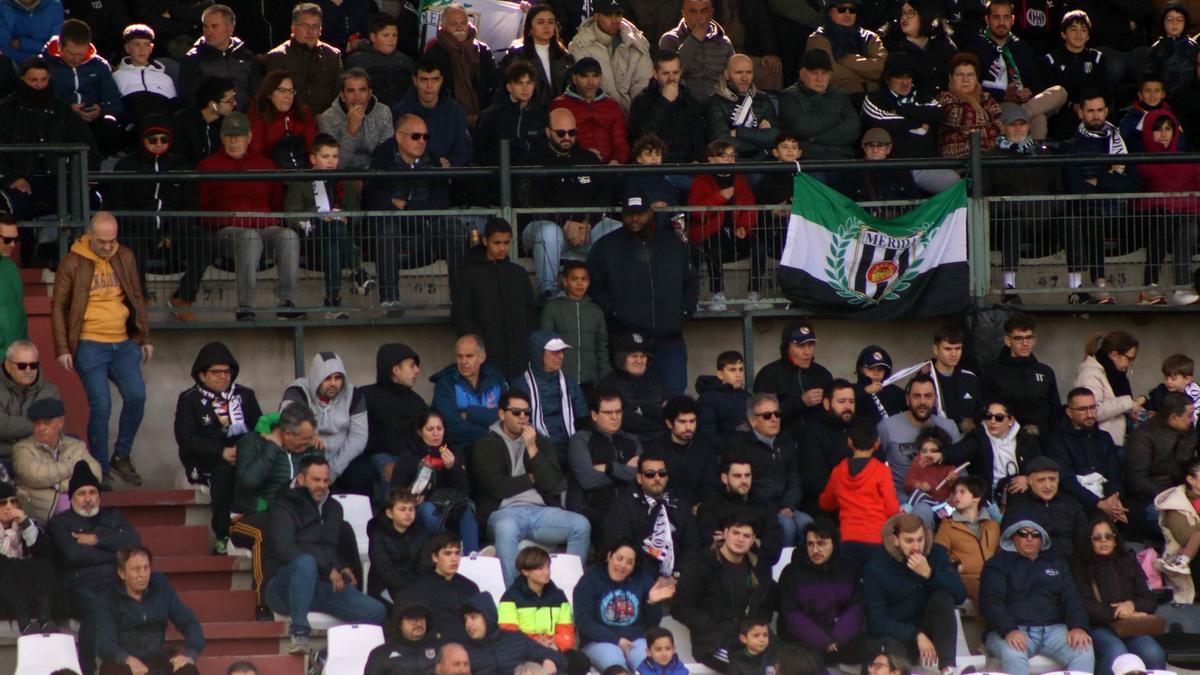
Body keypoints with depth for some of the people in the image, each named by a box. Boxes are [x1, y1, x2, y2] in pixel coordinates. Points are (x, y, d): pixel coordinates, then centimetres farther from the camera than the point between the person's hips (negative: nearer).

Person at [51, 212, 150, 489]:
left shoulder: (125, 258, 7)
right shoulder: (73, 263, -5)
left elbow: (137, 298, 17)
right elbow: (58, 306, -2)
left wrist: (145, 338, 15)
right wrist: (62, 349, -7)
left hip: (124, 344, 4)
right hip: (90, 346, -4)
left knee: (136, 396, -10)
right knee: (100, 406, -9)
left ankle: (121, 456, 10)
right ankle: (100, 470, 4)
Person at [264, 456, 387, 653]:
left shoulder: (333, 508, 23)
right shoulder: (284, 507, 2)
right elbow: (285, 550, -12)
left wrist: (343, 568, 12)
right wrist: (328, 570, -15)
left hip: (322, 586, 6)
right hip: (285, 588, -6)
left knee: (377, 612, -16)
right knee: (305, 563, -42)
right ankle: (299, 634, -38)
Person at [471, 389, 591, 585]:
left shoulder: (542, 443, 19)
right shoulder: (486, 446, 7)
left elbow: (551, 483, 4)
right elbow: (497, 487, -7)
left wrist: (532, 449, -4)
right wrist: (531, 479, 5)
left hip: (539, 510, 4)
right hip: (504, 512, -4)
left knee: (581, 525, -22)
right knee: (506, 528, -40)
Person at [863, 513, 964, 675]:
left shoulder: (936, 554, -2)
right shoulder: (876, 568, -10)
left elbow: (961, 595, -13)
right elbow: (877, 622, -13)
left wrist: (929, 574, -28)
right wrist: (916, 635, -25)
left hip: (932, 631, 4)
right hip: (898, 634, -4)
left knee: (943, 597, -27)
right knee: (892, 648, -39)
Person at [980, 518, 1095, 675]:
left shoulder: (1056, 563, 22)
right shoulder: (999, 564, 9)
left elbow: (1072, 599, 13)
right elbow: (991, 602, -4)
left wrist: (1078, 627, -10)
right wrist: (1009, 630, -24)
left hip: (1053, 628, 3)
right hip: (1013, 631, -3)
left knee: (1084, 651, -26)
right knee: (1013, 655, -38)